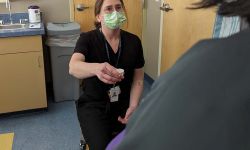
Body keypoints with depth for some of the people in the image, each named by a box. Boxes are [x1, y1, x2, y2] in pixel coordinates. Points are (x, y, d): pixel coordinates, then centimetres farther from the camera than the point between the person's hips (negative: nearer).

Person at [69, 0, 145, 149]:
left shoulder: (134, 41, 0)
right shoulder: (87, 39, -9)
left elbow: (138, 79, 2)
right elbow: (73, 67, -29)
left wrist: (133, 106, -15)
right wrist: (96, 68, -51)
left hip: (124, 104, 3)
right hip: (93, 105, -2)